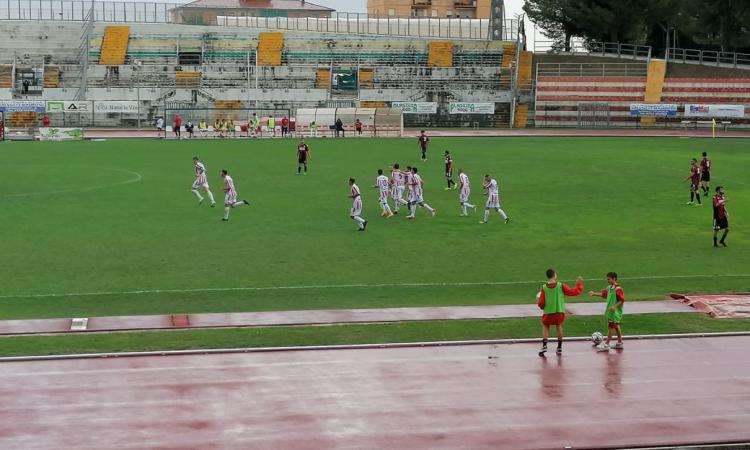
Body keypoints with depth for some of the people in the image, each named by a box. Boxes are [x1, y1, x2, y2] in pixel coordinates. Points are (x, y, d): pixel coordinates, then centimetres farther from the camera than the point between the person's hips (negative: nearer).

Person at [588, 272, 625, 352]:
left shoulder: (618, 289, -19)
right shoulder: (609, 288, 8)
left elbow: (622, 300, -20)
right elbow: (603, 294, 21)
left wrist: (615, 306, -29)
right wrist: (594, 294, 14)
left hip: (615, 312, -9)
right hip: (610, 311, 9)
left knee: (610, 327, -6)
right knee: (616, 326, 16)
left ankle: (606, 345, -3)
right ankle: (619, 343, 25)